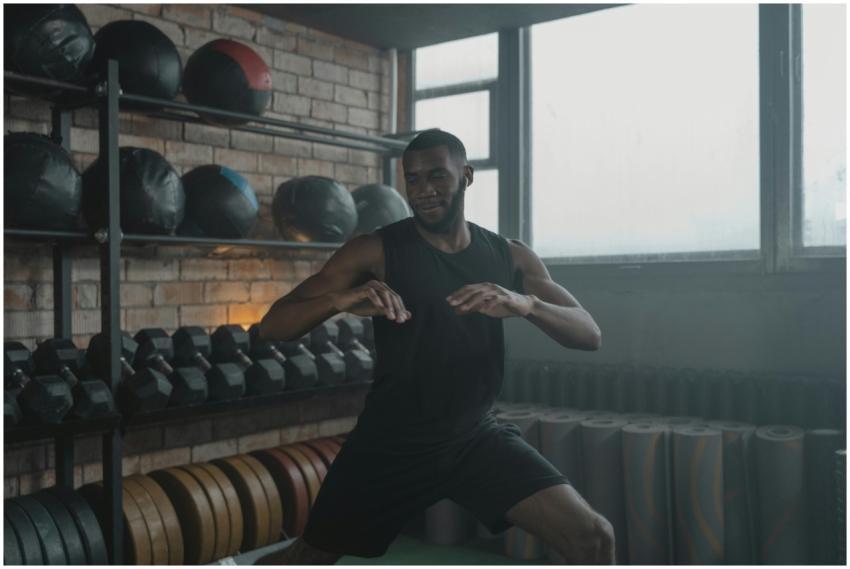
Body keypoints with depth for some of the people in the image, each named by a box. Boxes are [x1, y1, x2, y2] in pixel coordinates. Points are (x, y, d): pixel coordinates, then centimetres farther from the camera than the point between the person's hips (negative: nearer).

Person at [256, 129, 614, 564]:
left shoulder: (510, 257, 0)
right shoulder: (375, 251, -9)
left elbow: (590, 334, -6)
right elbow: (273, 325, -13)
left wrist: (526, 304, -28)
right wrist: (340, 300, -35)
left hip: (477, 436, 2)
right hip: (391, 440, -2)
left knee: (593, 539, -10)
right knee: (308, 559, 10)